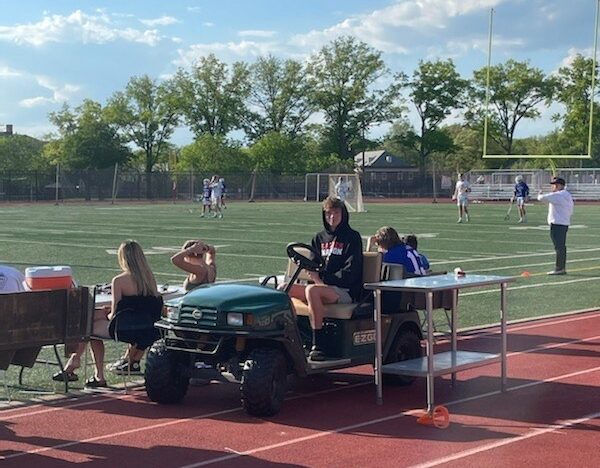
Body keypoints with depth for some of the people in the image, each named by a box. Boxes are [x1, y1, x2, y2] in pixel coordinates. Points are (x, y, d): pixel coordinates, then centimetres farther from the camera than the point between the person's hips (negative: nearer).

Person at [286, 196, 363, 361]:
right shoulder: (319, 238, 18)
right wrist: (314, 274, -5)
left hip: (345, 291, -6)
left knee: (312, 290, -36)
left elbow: (351, 273, -8)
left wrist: (323, 280, -16)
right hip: (322, 286, 6)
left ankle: (317, 345, -37)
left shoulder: (352, 238, 1)